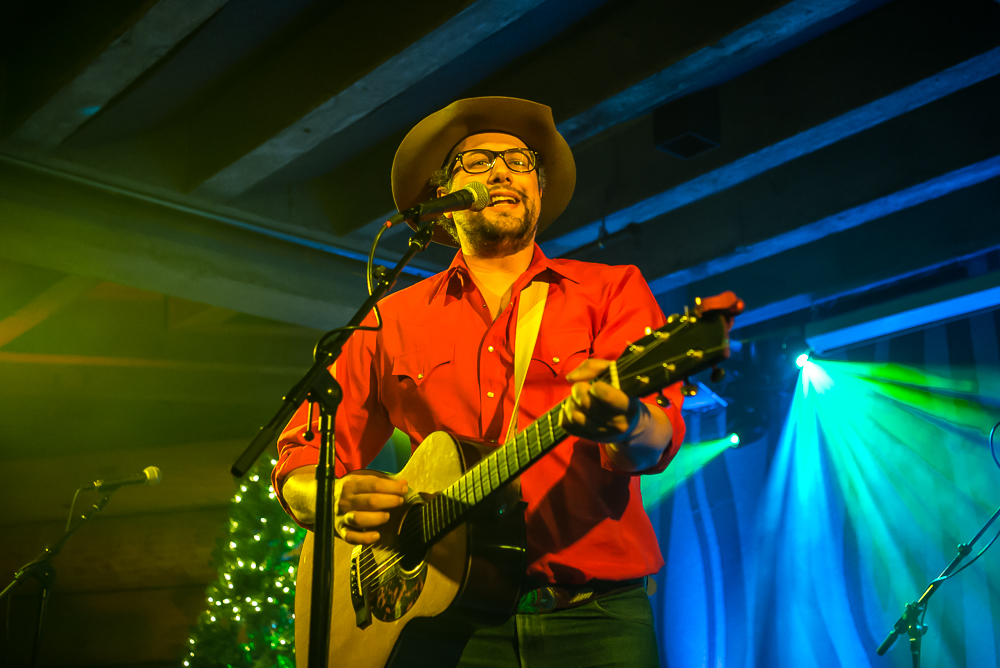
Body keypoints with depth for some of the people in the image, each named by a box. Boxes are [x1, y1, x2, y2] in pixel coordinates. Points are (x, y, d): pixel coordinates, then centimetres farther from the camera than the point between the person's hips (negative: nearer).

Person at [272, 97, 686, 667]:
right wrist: (337, 500, -10)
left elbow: (658, 438, -8)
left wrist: (623, 425, -32)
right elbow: (301, 458, 13)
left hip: (595, 616, -1)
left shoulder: (611, 289, 8)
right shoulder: (392, 321, 13)